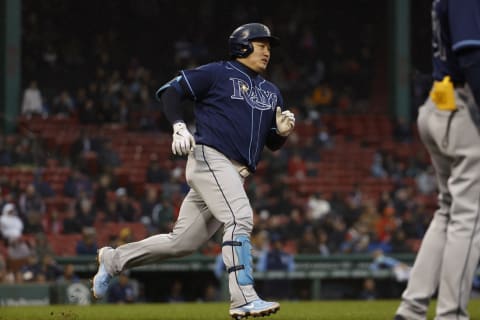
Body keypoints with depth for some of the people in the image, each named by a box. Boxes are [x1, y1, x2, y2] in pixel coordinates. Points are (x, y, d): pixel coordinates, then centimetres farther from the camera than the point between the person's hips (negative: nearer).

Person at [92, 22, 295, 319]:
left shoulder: (271, 92, 21)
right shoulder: (217, 73, 2)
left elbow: (272, 144, 22)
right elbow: (171, 90, 1)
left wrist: (283, 131, -2)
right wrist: (180, 127, -14)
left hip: (235, 175, 7)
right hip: (210, 158, -7)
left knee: (182, 242, 6)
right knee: (240, 218, -26)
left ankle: (115, 259, 23)